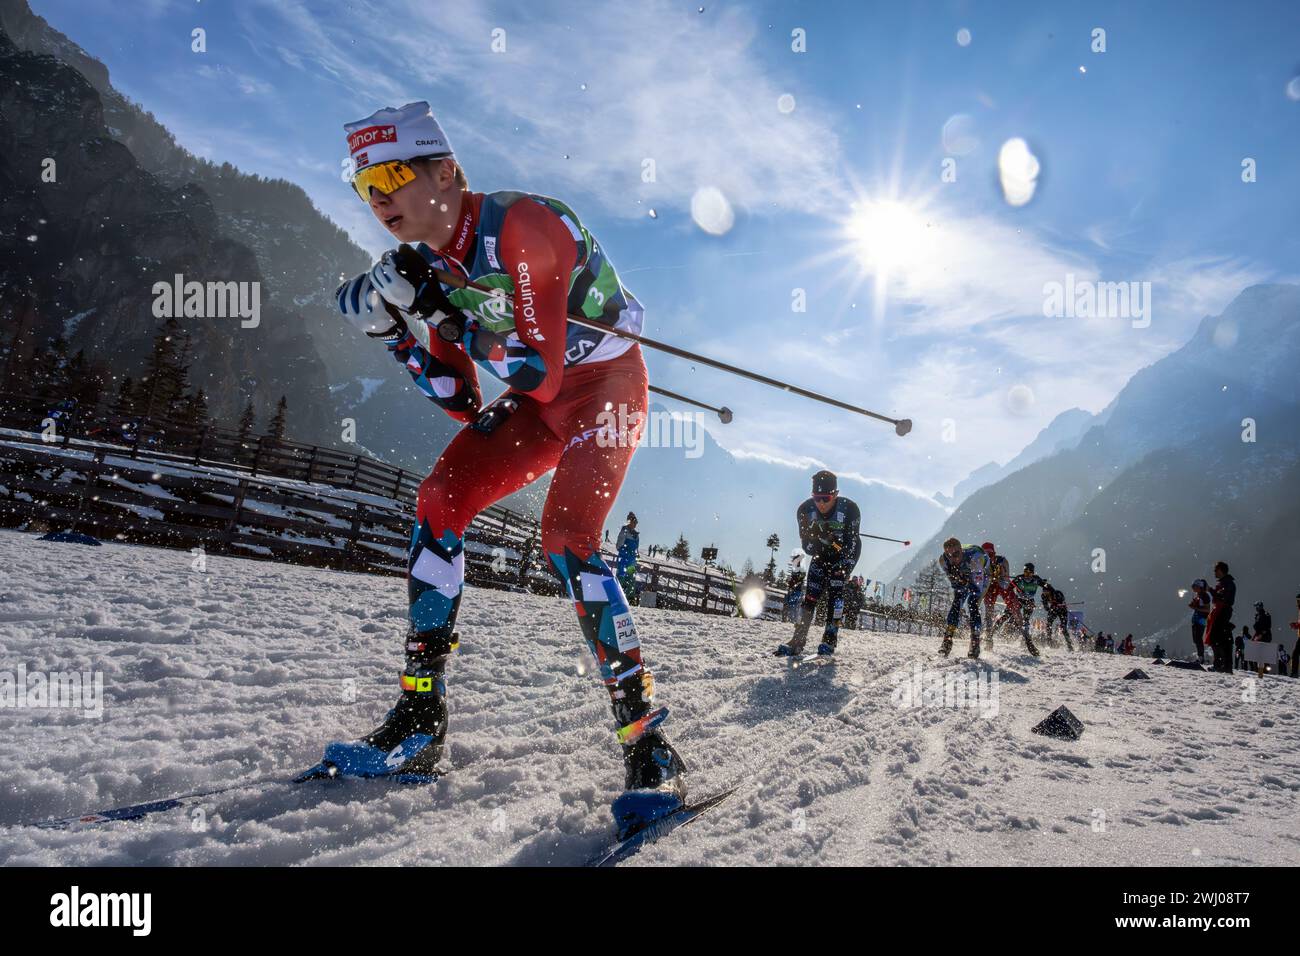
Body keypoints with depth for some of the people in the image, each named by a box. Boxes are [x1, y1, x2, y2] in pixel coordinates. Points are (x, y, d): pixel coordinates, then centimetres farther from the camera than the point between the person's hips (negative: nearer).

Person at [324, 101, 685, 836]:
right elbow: (464, 402, 0)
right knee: (440, 502, -8)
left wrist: (440, 308, -29)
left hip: (604, 383, -7)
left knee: (568, 539, -26)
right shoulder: (429, 263, 0)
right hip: (537, 402, 7)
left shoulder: (520, 225, -24)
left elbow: (537, 367, -29)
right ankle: (418, 727, -3)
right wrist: (400, 326, -9)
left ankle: (651, 751, -20)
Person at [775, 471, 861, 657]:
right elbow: (806, 543, -17)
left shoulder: (849, 509, -29)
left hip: (846, 554, -2)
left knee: (835, 588, -20)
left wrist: (842, 569, -35)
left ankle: (830, 639, -14)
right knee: (810, 593, -9)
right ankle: (798, 641, -10)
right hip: (822, 555, 3)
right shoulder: (805, 510, -22)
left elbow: (850, 545, -26)